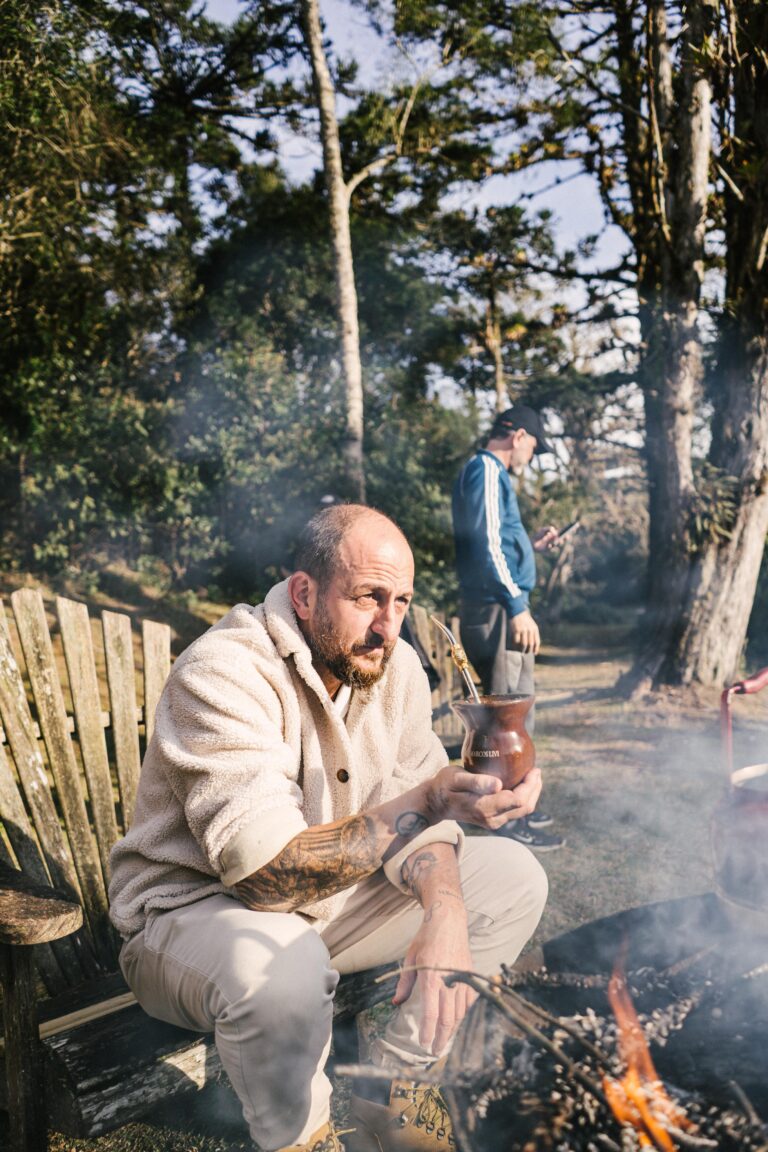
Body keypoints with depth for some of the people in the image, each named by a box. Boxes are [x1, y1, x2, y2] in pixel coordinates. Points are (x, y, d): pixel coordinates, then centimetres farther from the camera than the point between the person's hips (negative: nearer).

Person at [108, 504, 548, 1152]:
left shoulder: (392, 665, -6)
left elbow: (416, 817, -7)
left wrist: (445, 914, -28)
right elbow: (269, 872, -34)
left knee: (514, 876, -2)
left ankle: (394, 1083, 9)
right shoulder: (223, 676, -28)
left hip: (333, 896, 7)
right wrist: (426, 800, -33)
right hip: (195, 909, -6)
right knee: (280, 967, -40)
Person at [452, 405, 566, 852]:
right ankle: (509, 819, 1)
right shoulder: (487, 470, -10)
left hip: (501, 609, 11)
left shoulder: (490, 473, 21)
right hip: (495, 609, -11)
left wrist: (531, 544, 22)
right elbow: (486, 544, -20)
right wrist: (517, 606, -20)